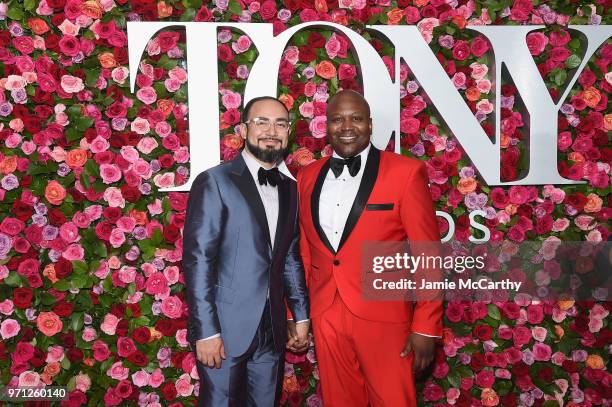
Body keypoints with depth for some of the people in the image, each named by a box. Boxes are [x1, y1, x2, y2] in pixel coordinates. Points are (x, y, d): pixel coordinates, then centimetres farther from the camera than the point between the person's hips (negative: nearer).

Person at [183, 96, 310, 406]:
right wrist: (206, 332, -16)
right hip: (225, 327, -5)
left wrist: (301, 315, 11)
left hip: (272, 329, 6)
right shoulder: (214, 182, -9)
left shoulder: (289, 188, 9)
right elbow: (197, 260, -13)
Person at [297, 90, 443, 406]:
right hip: (325, 319, 4)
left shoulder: (405, 172, -7)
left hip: (383, 318, -4)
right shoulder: (308, 177, 6)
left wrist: (426, 326, -9)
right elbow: (304, 252, 11)